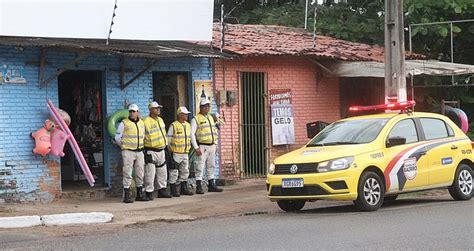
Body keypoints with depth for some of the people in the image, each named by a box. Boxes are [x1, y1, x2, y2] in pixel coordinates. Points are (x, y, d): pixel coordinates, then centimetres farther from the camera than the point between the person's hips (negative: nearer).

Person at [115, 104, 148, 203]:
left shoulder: (141, 123, 11)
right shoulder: (124, 123, -5)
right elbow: (117, 138, 0)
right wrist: (125, 146, 7)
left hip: (139, 152, 5)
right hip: (128, 152, -5)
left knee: (140, 174, 7)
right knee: (127, 174, -7)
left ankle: (140, 194, 16)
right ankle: (127, 196, -5)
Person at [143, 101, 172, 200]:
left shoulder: (160, 120, 13)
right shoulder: (146, 122, -14)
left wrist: (166, 143, 23)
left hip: (161, 150, 8)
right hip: (151, 151, -8)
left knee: (162, 173, 13)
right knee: (150, 173, -8)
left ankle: (162, 190, 22)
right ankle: (149, 193, -3)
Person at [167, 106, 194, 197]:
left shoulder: (188, 125, 10)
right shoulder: (173, 126, -12)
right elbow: (169, 138, -6)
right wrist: (170, 148, -5)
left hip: (185, 153, 7)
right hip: (175, 153, -7)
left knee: (185, 172, 12)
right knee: (174, 172, -2)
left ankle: (184, 189, 20)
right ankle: (174, 190, 3)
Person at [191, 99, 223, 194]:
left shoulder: (211, 118, 17)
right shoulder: (196, 119, -5)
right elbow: (192, 134, -11)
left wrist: (215, 144, 15)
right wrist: (196, 147, -17)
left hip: (212, 146, 7)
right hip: (202, 146, -7)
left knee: (211, 166, 11)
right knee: (200, 167, -8)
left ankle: (211, 185, 17)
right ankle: (199, 187, -6)